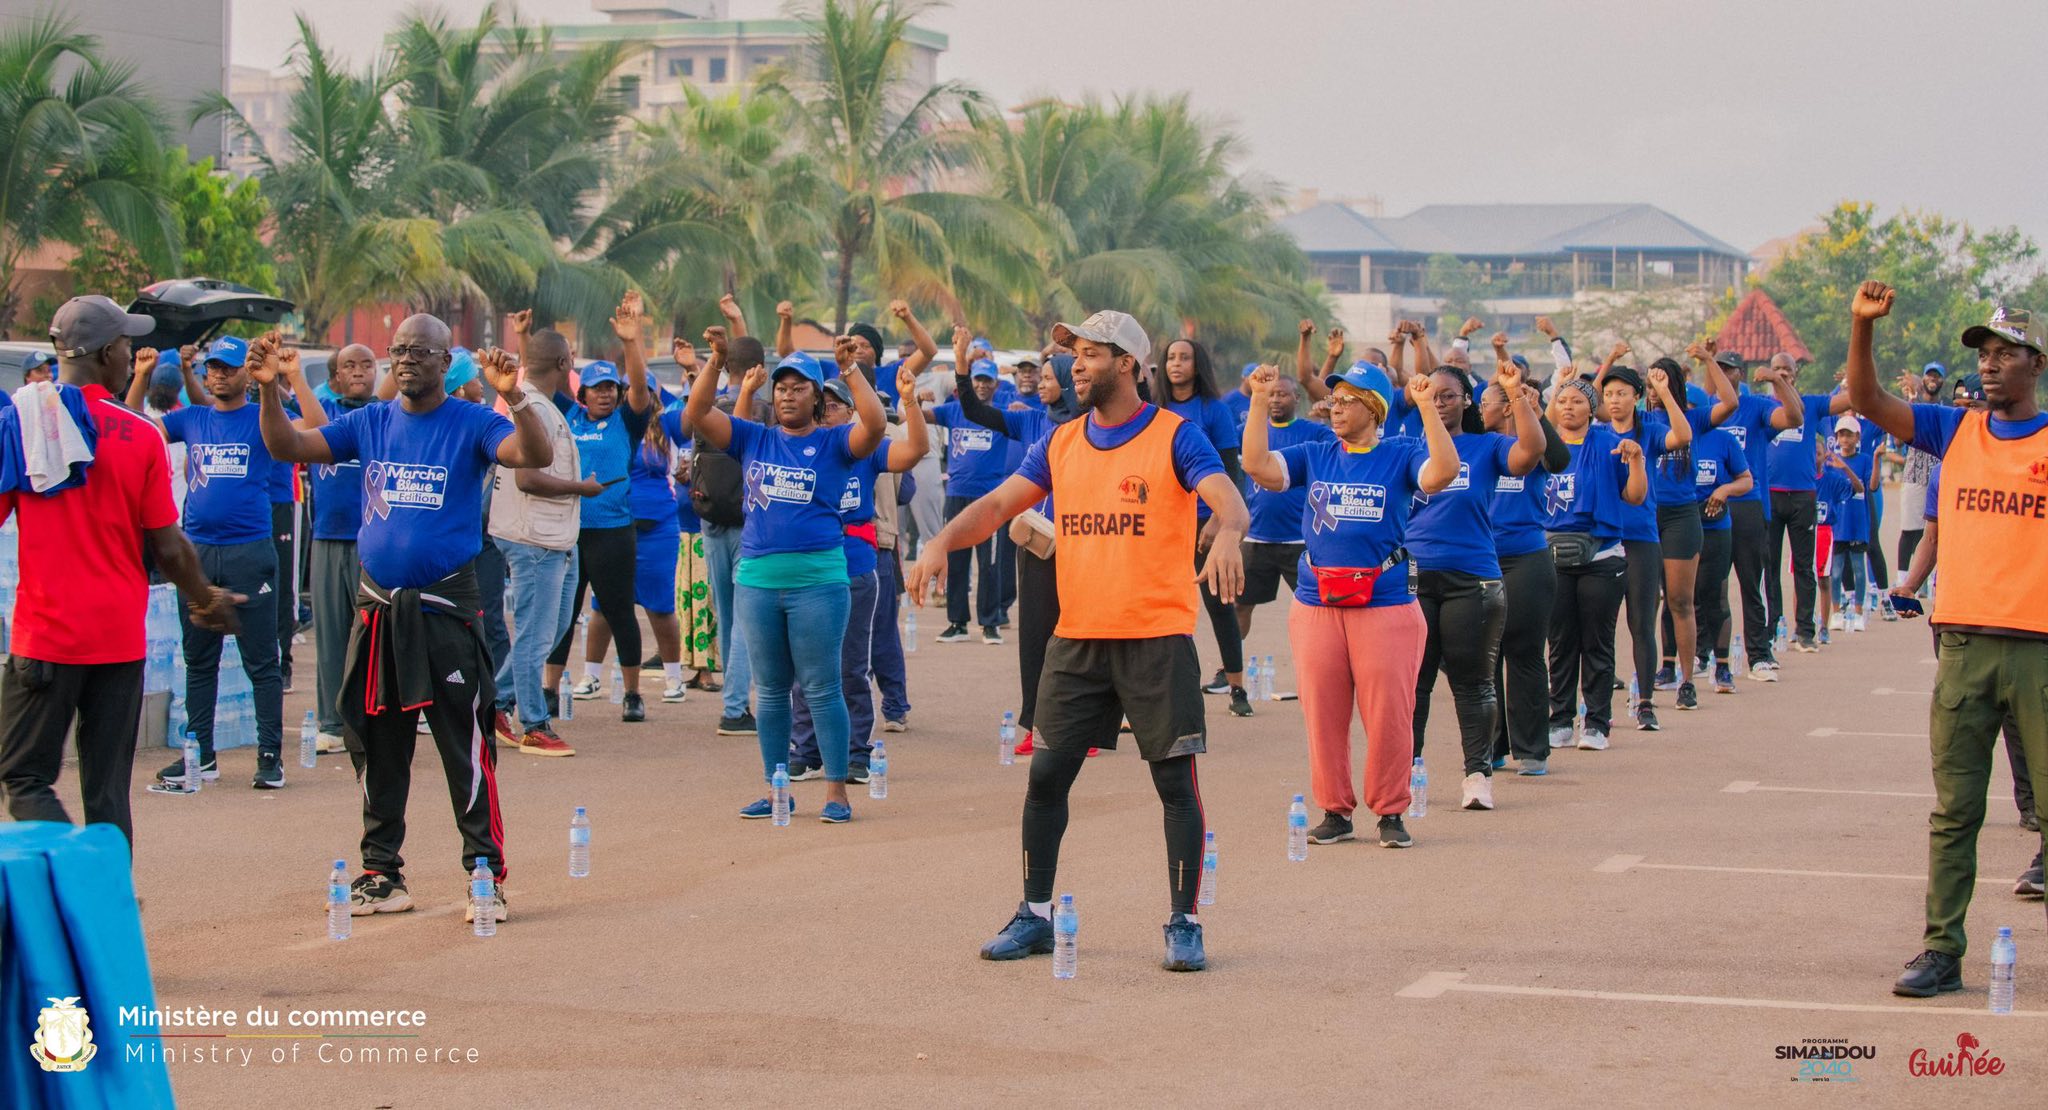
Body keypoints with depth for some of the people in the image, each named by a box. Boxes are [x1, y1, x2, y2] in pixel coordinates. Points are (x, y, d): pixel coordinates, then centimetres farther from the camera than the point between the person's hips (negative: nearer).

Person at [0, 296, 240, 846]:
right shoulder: (141, 434, -3)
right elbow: (169, 548, -1)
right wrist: (206, 599, 17)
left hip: (45, 636, -2)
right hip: (120, 637, 2)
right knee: (108, 789, 10)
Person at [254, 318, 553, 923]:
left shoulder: (471, 425, -3)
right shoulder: (369, 423, 10)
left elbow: (536, 455, -19)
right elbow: (288, 447, 7)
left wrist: (514, 396, -34)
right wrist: (270, 389, -8)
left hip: (446, 606, -5)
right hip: (378, 606, 5)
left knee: (465, 744, -6)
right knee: (376, 744, 10)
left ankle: (487, 874, -1)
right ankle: (381, 873, 19)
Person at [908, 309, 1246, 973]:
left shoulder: (1175, 437, -5)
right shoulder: (1060, 445, 10)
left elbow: (1227, 498, -18)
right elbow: (998, 504, 7)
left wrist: (1227, 536, -41)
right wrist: (943, 542, -11)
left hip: (1157, 638, -5)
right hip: (1077, 638, 5)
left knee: (1175, 780, -2)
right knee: (1047, 774, 5)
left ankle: (1183, 924, 7)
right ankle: (1035, 916, 17)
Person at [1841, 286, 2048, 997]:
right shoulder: (1955, 431, 11)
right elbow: (1867, 401, 5)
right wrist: (1863, 325, -8)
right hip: (1963, 642, 3)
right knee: (1954, 811, 4)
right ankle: (1942, 950, 8)